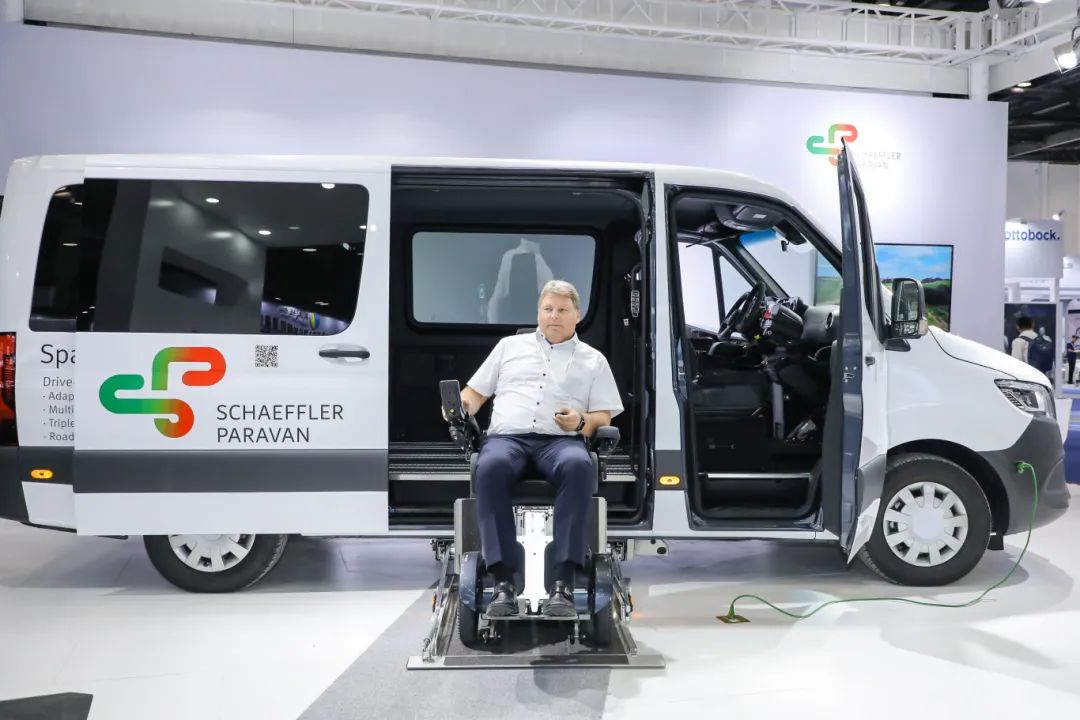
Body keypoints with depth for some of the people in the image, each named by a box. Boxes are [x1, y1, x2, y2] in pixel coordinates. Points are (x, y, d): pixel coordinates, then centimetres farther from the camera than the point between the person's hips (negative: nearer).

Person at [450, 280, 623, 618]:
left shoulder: (593, 360, 23)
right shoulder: (510, 346, 27)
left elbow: (604, 417, 15)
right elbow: (476, 391, 26)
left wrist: (582, 422, -8)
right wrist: (461, 405, 2)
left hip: (561, 440, 0)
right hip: (507, 437, 1)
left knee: (578, 465, -38)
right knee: (490, 467, -37)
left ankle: (564, 583, -39)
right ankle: (503, 582, -36)